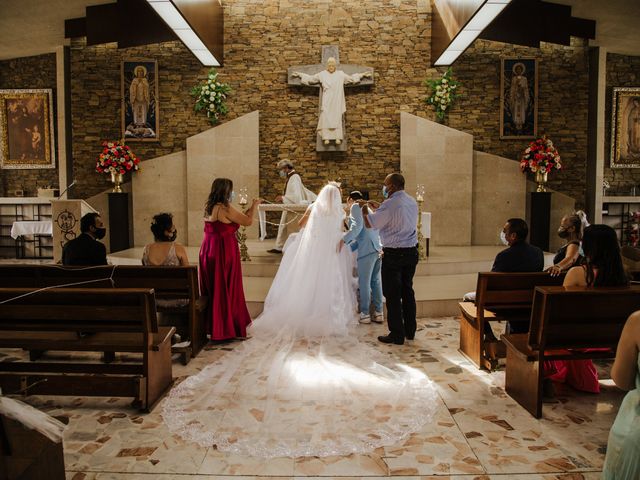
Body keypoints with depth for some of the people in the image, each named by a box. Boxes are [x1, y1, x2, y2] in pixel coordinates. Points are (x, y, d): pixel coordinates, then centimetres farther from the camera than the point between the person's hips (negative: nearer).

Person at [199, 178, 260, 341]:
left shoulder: (209, 208, 9)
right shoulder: (224, 208, -16)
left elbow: (238, 218, 14)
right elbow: (248, 221, -10)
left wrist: (249, 208, 18)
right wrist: (255, 205, 6)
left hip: (209, 251, 9)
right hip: (224, 252, -9)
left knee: (213, 289, 15)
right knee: (226, 290, 2)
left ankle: (212, 326, 25)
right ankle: (225, 329, 11)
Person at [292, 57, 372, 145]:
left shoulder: (341, 74, 14)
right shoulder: (322, 74, 12)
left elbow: (351, 78, 24)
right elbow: (311, 78, 19)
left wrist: (362, 75, 24)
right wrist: (300, 74, 19)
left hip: (337, 101, 0)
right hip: (326, 100, 0)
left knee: (337, 118, -10)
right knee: (326, 118, -12)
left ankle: (337, 137, -17)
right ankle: (326, 138, -19)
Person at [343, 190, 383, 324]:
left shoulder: (356, 206, 5)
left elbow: (357, 226, -14)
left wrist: (344, 240, -16)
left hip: (367, 249, -8)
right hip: (378, 248, 8)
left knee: (364, 283, -1)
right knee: (376, 281, 13)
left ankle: (365, 314, 5)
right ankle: (378, 313, 17)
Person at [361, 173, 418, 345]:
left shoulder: (390, 205, -17)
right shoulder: (412, 202, 8)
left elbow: (369, 223, -13)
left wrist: (365, 210, 6)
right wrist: (377, 208, 23)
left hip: (393, 254, -8)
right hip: (411, 252, 8)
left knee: (393, 295, 2)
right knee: (407, 291, 17)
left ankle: (397, 335, 8)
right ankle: (410, 330, 27)